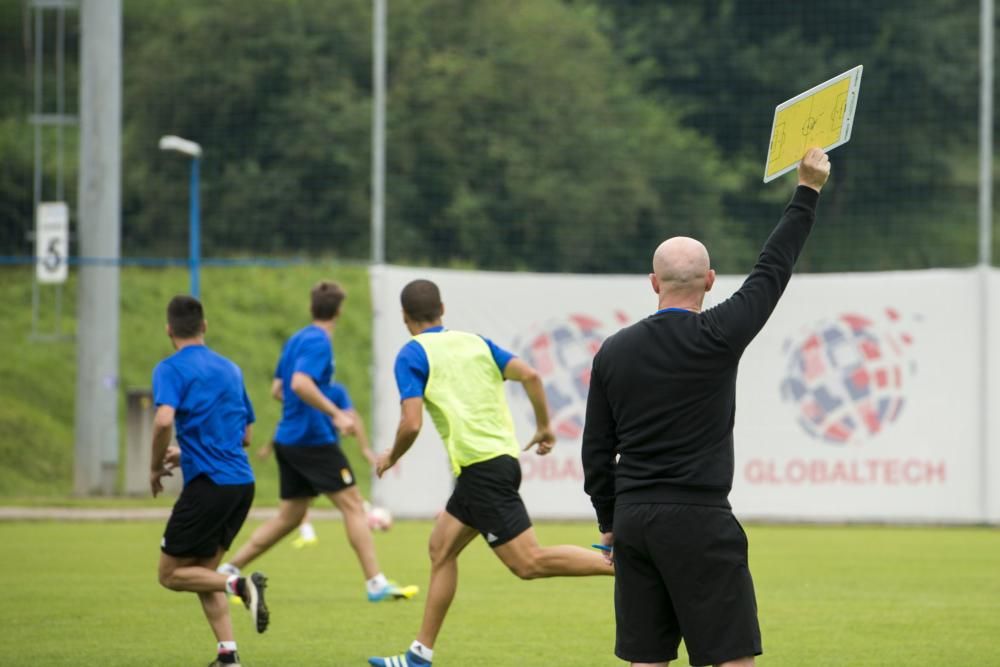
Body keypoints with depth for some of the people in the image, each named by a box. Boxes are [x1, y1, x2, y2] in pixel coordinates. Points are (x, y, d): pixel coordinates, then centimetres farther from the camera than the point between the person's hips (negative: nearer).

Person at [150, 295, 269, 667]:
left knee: (171, 574, 4)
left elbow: (164, 420, -23)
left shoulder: (171, 368, -5)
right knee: (203, 572, 16)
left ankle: (240, 586, -19)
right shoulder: (229, 369, 16)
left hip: (208, 484, -7)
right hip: (242, 483, 7)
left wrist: (156, 468, -6)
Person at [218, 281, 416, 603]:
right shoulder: (318, 342, -13)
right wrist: (336, 414, -27)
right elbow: (300, 383, -27)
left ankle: (230, 570, 12)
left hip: (289, 440, 9)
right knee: (353, 506, -5)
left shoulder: (296, 340, 15)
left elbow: (278, 388, 22)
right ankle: (376, 584, -7)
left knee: (289, 516, 14)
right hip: (313, 440, -9)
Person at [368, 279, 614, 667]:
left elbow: (411, 424, -14)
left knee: (529, 563, -11)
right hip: (503, 456, 8)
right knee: (441, 548, 15)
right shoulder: (475, 342, 15)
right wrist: (544, 427, 15)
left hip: (481, 468, -8)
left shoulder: (412, 355, -4)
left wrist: (390, 458, 5)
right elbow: (529, 376, 4)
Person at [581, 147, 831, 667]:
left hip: (632, 520, 5)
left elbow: (596, 449, 11)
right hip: (697, 521, -5)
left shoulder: (613, 351, 7)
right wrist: (808, 191, 12)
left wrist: (609, 522, 22)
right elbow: (771, 271, 1)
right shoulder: (716, 338, -8)